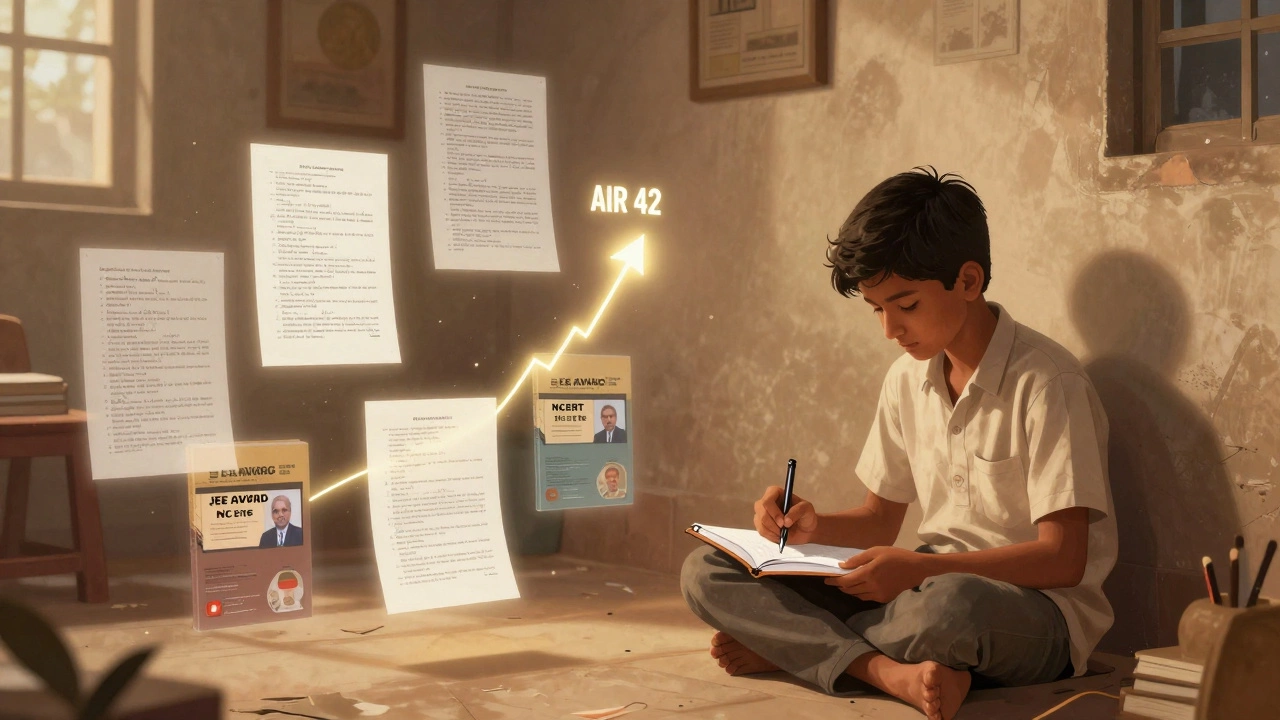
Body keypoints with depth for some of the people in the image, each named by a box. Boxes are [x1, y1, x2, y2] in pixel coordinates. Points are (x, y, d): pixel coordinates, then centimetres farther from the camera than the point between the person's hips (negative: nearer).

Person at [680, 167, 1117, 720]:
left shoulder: (1045, 384, -13)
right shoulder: (907, 378, 10)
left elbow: (1063, 560, -17)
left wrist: (921, 568, -26)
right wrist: (814, 527, -5)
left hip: (1036, 613, -7)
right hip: (927, 586, 7)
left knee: (949, 606, -45)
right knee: (706, 572, -8)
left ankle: (788, 643, -16)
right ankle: (889, 671, -27)